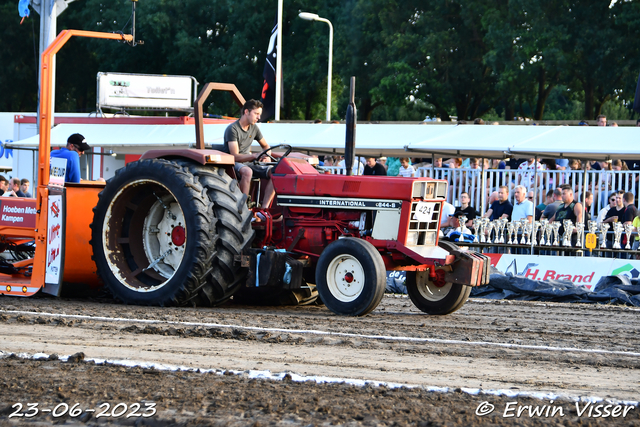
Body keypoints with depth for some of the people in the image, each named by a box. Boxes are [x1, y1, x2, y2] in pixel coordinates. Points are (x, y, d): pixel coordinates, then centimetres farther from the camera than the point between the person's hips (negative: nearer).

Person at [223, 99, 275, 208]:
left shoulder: (254, 128, 9)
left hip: (248, 162, 7)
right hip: (233, 163, -7)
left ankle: (264, 208, -24)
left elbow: (265, 146, 23)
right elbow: (235, 156, -20)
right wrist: (254, 156, -35)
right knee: (247, 171, -41)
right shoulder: (232, 129, -14)